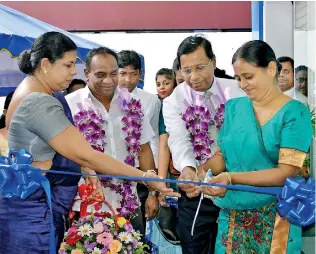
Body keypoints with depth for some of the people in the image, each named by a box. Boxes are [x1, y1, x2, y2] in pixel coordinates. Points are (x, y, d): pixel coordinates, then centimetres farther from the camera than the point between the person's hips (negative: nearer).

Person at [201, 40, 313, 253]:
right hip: (232, 214, 4)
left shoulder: (294, 112, -9)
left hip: (274, 218, -4)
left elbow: (287, 172, -16)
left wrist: (231, 178, -25)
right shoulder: (234, 107, 6)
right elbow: (223, 155, 8)